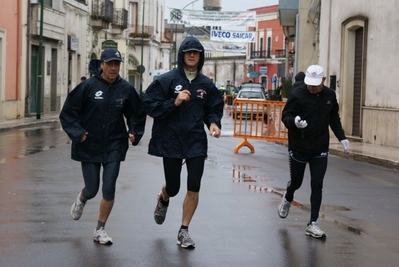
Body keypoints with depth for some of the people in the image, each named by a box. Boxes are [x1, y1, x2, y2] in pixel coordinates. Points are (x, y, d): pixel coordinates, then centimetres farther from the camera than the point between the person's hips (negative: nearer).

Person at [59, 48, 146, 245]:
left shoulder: (126, 89, -2)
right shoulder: (88, 87, -10)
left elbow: (137, 114, 13)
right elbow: (67, 113, -5)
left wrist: (134, 133, -1)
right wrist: (78, 133, -14)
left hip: (114, 146, 2)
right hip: (89, 146, -1)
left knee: (109, 189, -5)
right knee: (91, 190, 4)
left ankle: (100, 230, 13)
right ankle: (81, 200, 43)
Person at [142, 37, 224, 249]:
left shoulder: (206, 84, 5)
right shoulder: (167, 80, -5)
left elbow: (214, 109, 15)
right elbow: (149, 104, -8)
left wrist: (213, 123, -6)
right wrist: (174, 102, -20)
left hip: (196, 141, 2)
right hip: (171, 141, -2)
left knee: (194, 188, -4)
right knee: (173, 188, 8)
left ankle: (184, 231, 12)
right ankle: (163, 200, 48)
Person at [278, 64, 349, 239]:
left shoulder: (330, 95, 2)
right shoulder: (297, 94, -12)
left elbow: (334, 119, 15)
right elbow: (286, 116, -11)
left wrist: (341, 137, 8)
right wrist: (294, 121, -33)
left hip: (320, 150, 3)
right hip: (298, 148, -2)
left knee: (317, 186, -2)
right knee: (296, 182, 12)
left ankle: (313, 224, 5)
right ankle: (287, 199, 48)